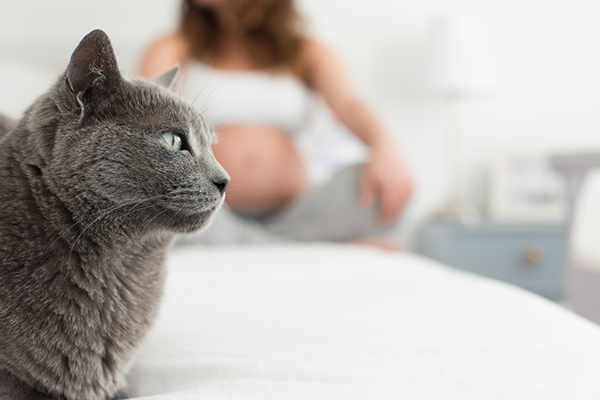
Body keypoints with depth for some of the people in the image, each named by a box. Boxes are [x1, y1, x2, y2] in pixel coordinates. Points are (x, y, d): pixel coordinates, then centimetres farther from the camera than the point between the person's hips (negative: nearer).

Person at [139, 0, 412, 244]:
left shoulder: (307, 54, 12)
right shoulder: (173, 50, 11)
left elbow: (348, 104, -6)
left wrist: (385, 148, -29)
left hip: (291, 215, 0)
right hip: (206, 214, 1)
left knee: (391, 188, -22)